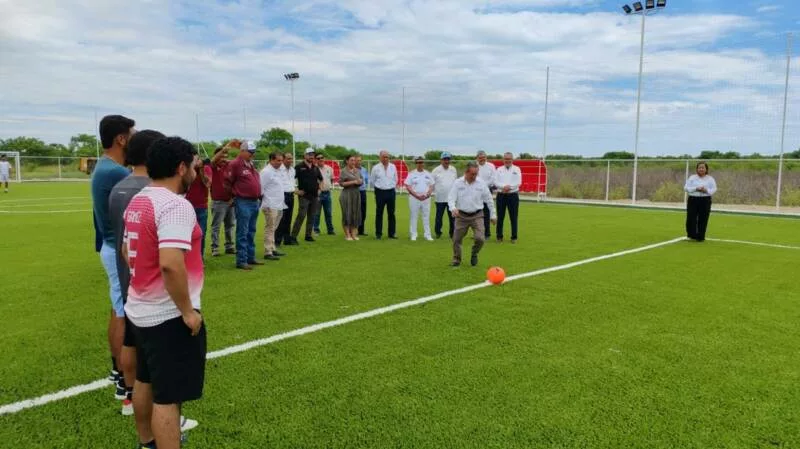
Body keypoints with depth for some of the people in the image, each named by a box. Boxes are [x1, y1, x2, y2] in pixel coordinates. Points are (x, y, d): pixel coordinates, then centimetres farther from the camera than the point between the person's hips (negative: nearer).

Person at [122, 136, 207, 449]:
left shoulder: (138, 202, 8)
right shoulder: (175, 205, -22)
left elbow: (128, 252, 18)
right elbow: (170, 264, -32)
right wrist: (188, 310, -22)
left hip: (141, 310, 10)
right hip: (169, 316, -10)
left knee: (146, 381, 24)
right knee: (168, 397, -1)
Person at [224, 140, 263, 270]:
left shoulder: (251, 164, 15)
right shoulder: (235, 164, -10)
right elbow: (228, 183, -9)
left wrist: (258, 194, 15)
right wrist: (236, 194, 2)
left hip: (254, 202, 9)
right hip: (243, 203, -8)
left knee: (251, 232, 14)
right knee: (242, 233, -5)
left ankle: (251, 257, 23)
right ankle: (241, 261, -2)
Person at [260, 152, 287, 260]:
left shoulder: (278, 171, 15)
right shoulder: (266, 172, -12)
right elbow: (261, 189, -15)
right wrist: (266, 203, -14)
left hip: (279, 205, 9)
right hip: (270, 206, -9)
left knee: (273, 229, 16)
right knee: (269, 229, -6)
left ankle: (272, 249, 25)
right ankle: (268, 252, -3)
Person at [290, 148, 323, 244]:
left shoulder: (315, 167, 13)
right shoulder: (299, 167, -6)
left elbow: (320, 179, 27)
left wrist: (319, 188, 16)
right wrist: (296, 190, -11)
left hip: (314, 196, 6)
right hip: (304, 195, -6)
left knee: (311, 217, 9)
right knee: (301, 216, -12)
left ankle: (308, 235, 19)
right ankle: (293, 237, -9)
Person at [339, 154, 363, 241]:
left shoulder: (358, 170, 11)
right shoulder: (344, 171, -4)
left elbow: (362, 180, 16)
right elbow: (341, 183, -10)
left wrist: (360, 182, -7)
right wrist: (353, 182, -14)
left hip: (357, 193, 5)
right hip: (347, 194, -5)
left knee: (356, 213, 5)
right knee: (347, 214, -3)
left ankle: (353, 234, 12)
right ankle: (347, 234, 3)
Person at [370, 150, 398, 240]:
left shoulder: (393, 167, 5)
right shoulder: (376, 168, -2)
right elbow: (372, 180, 9)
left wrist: (392, 187, 13)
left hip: (391, 192, 2)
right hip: (380, 192, -2)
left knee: (391, 213, 5)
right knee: (379, 213, 2)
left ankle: (392, 233, 13)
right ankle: (378, 233, 9)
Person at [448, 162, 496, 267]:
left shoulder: (481, 183, -3)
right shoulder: (458, 183, -5)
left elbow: (489, 200, 5)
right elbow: (451, 198, -9)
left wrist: (493, 215, 8)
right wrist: (453, 208, -30)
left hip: (477, 215, 0)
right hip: (462, 215, 0)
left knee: (480, 239, -12)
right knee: (456, 239, 4)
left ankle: (474, 254, 20)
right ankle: (456, 260, 26)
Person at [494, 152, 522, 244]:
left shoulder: (517, 169, 6)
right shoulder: (499, 170, 9)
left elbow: (518, 182, -5)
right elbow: (496, 182, -2)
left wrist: (509, 187, -18)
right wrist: (503, 186, -18)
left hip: (513, 195, -1)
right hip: (501, 195, 1)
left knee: (513, 217, 2)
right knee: (500, 217, 5)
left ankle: (514, 237, 10)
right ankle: (499, 236, 15)